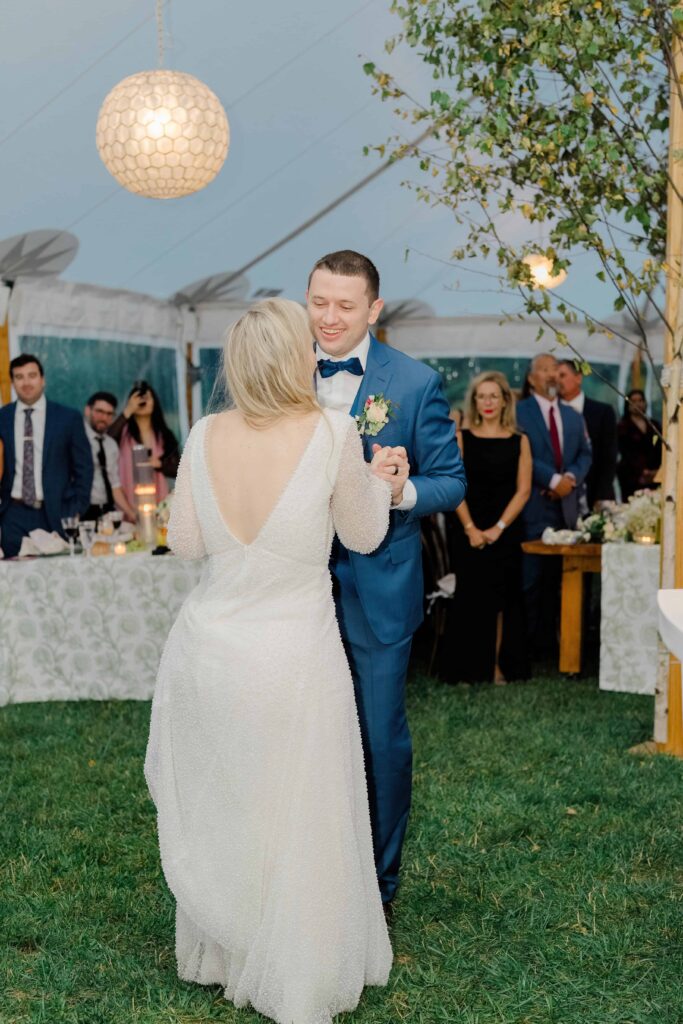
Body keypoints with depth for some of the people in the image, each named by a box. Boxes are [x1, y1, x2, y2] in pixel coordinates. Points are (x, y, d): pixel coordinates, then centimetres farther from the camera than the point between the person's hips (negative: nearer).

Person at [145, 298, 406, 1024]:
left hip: (206, 651, 4)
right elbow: (363, 537, -2)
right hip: (290, 661, -4)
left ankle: (214, 952, 44)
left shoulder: (205, 436, -6)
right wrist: (381, 482, 17)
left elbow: (185, 542, 4)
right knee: (295, 823, 13)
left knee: (216, 809, 23)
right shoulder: (333, 434, -16)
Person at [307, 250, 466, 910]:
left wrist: (402, 490, -25)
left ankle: (377, 883, 29)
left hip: (376, 594, -3)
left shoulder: (415, 383, -7)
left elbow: (451, 482, -4)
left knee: (380, 740, 9)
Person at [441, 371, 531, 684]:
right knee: (469, 595, -1)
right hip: (466, 530, -1)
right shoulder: (461, 438, 3)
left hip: (505, 531, 1)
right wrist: (471, 528, -11)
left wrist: (498, 528, -10)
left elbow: (523, 490, 0)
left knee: (501, 597, 3)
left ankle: (499, 666, 10)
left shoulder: (519, 441, 4)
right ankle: (468, 668, 6)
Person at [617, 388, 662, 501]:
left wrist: (657, 470, -8)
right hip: (632, 476, -3)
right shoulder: (623, 426, 3)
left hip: (653, 477, 3)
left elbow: (660, 450, 9)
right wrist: (641, 471, -17)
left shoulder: (655, 425, 16)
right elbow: (626, 452, -6)